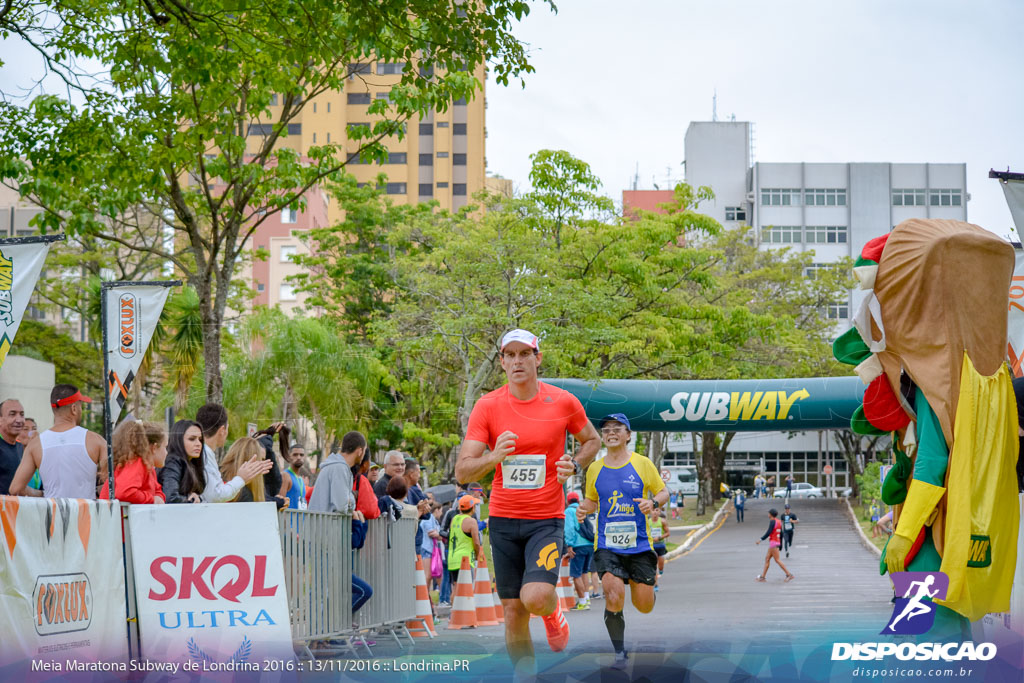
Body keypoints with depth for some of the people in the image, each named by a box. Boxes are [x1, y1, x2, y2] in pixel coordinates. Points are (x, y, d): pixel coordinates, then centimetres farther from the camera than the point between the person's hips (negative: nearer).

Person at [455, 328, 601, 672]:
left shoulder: (563, 402, -3)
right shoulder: (487, 406, -3)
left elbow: (592, 440, 16)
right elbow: (462, 471, -7)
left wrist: (575, 466, -5)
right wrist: (494, 456, -28)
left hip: (547, 519, -1)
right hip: (503, 518, 2)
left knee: (535, 597, -21)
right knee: (513, 612, 3)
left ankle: (553, 611, 16)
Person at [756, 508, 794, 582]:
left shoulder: (772, 521, -13)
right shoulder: (779, 522, 13)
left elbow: (769, 532, -21)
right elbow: (781, 534, 16)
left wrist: (760, 539, -20)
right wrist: (780, 544, 23)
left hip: (773, 542, -10)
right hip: (777, 542, 10)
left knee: (777, 560, -7)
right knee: (767, 558, 12)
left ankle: (789, 575, -9)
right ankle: (762, 576, 14)